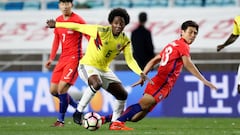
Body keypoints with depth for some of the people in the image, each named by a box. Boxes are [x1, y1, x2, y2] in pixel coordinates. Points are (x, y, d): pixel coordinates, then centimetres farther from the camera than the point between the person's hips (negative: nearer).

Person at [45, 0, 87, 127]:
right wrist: (51, 58, 12)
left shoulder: (78, 20, -11)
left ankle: (60, 120, -4)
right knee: (53, 90, 6)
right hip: (63, 58, 8)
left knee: (62, 88, -17)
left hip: (74, 58, -8)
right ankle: (77, 107, 23)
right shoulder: (58, 20, 9)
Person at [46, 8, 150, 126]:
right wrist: (56, 24, -10)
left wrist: (140, 73, -19)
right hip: (88, 65, -7)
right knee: (97, 83, -38)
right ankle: (79, 111, -24)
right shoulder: (101, 31, -20)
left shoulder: (125, 41, -3)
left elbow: (130, 60, -2)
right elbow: (77, 27, -14)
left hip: (104, 69, 7)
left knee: (122, 94, -1)